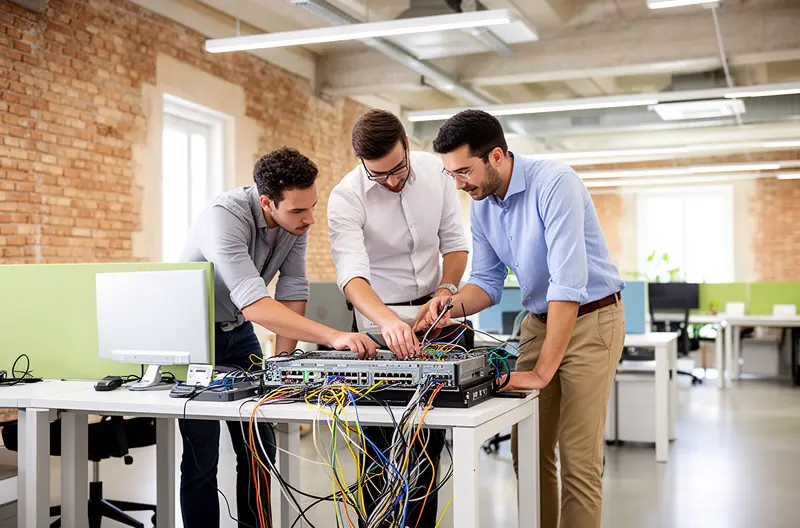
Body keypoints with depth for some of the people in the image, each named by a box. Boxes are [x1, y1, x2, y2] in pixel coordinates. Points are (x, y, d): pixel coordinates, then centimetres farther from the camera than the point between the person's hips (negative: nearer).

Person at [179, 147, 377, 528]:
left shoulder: (297, 219, -13)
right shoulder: (225, 218, -33)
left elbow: (293, 290, -8)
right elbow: (254, 304, -43)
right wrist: (333, 337, -50)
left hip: (236, 330, 6)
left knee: (259, 448, 6)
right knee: (202, 457, -6)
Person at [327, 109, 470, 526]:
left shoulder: (436, 170, -8)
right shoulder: (346, 198, -21)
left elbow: (454, 241, 2)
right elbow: (352, 274, -34)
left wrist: (446, 289, -17)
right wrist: (387, 321, -51)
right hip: (377, 317, -3)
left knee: (432, 433, 7)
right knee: (383, 438, -3)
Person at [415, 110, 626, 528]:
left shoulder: (554, 183, -25)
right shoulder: (481, 206, -1)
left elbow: (568, 281, -30)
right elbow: (488, 282, 5)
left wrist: (542, 372, -30)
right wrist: (453, 306, -18)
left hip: (591, 319, -7)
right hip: (538, 320, 7)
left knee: (578, 457, -7)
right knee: (527, 450, 8)